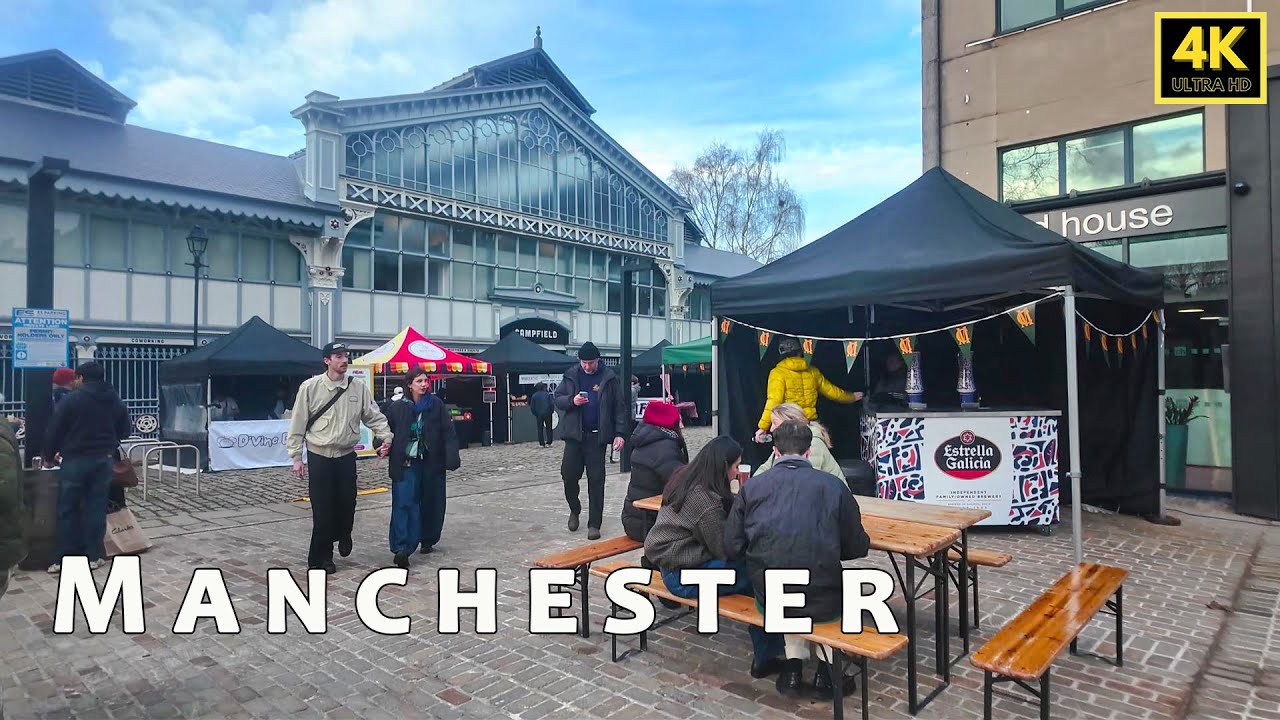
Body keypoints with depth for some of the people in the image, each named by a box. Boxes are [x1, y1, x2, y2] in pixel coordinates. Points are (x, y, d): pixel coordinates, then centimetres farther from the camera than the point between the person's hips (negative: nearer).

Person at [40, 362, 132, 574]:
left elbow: (54, 430, -5)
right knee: (96, 507, 6)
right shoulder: (116, 401, 7)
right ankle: (94, 556, 9)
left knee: (67, 509, 5)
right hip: (103, 460, 4)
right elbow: (124, 431, 13)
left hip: (75, 460, -4)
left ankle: (65, 558, 7)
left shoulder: (71, 399, -7)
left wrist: (49, 457, 8)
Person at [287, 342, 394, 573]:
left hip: (346, 456, 2)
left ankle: (343, 534, 40)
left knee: (347, 504, 7)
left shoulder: (358, 388, 0)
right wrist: (296, 457, -3)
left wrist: (386, 437, -7)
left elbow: (374, 415, 7)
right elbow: (298, 424, -3)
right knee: (322, 509, 1)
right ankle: (320, 558, 16)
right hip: (319, 457, -2)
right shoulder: (310, 387, -7)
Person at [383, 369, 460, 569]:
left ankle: (428, 540, 29)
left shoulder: (436, 405, 0)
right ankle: (402, 548, -12)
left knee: (432, 504, 10)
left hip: (432, 464, 2)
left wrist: (452, 458, -11)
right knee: (404, 504, -10)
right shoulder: (397, 407, -1)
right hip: (406, 465, -1)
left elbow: (449, 433, -3)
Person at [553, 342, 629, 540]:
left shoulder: (609, 378, -1)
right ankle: (575, 509, 28)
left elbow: (620, 407, 0)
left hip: (597, 436, -2)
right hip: (574, 434, 2)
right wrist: (571, 400, -13)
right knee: (568, 474, 0)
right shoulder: (571, 376, 5)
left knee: (596, 480, 1)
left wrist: (620, 433, -8)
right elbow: (557, 399, 8)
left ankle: (594, 524, 11)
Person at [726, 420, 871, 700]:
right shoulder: (833, 485, -5)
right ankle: (826, 669, 24)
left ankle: (793, 664, 24)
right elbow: (857, 548, 1)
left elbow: (732, 548, -2)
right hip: (821, 602, -2)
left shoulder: (751, 487, -2)